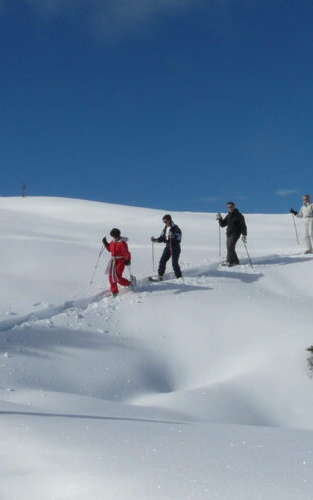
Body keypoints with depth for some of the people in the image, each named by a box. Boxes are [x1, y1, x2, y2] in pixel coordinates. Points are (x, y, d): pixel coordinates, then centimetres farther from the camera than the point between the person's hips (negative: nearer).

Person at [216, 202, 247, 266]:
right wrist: (220, 219, -4)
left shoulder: (239, 216, -5)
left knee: (230, 246, -18)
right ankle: (236, 261, 15)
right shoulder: (228, 216, 14)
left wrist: (244, 235, -13)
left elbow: (243, 226, -6)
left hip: (235, 234, -7)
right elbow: (222, 224, 14)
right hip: (228, 234, 7)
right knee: (229, 248, 6)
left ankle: (229, 261, -21)